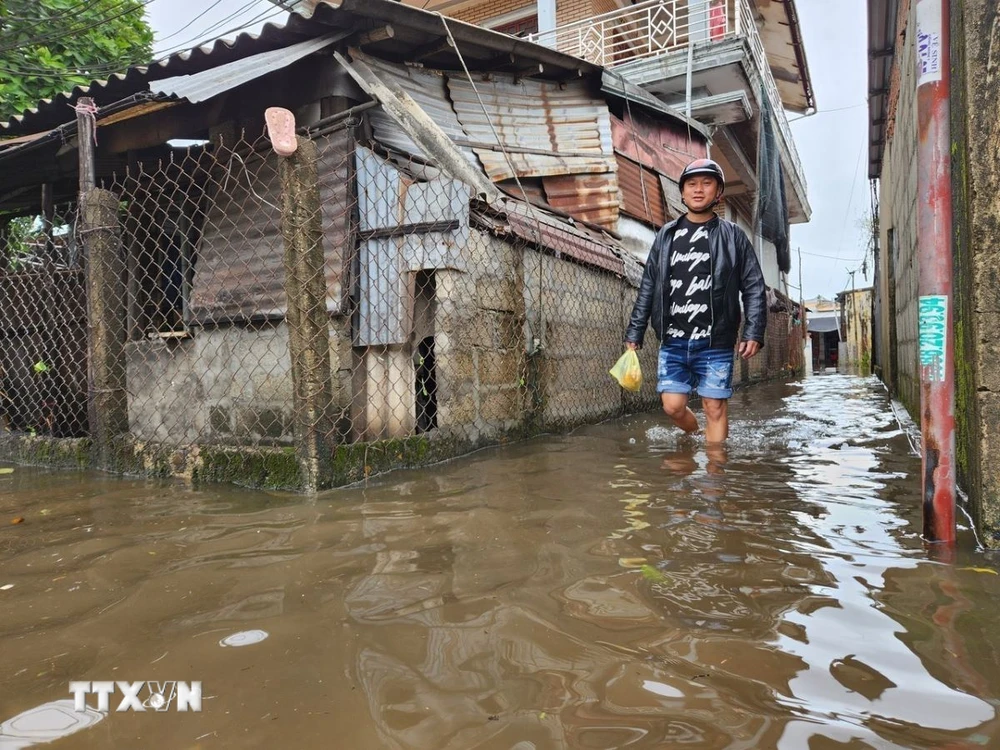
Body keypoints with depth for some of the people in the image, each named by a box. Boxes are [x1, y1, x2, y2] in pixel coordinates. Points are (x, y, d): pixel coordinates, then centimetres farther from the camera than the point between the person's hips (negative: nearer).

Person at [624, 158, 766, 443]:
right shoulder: (666, 236, 10)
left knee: (715, 409, 0)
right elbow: (647, 289, 11)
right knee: (673, 406, 2)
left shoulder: (733, 236, 4)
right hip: (673, 342, 2)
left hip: (715, 344, -2)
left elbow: (754, 288, 3)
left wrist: (754, 333, -8)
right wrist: (634, 333, 8)